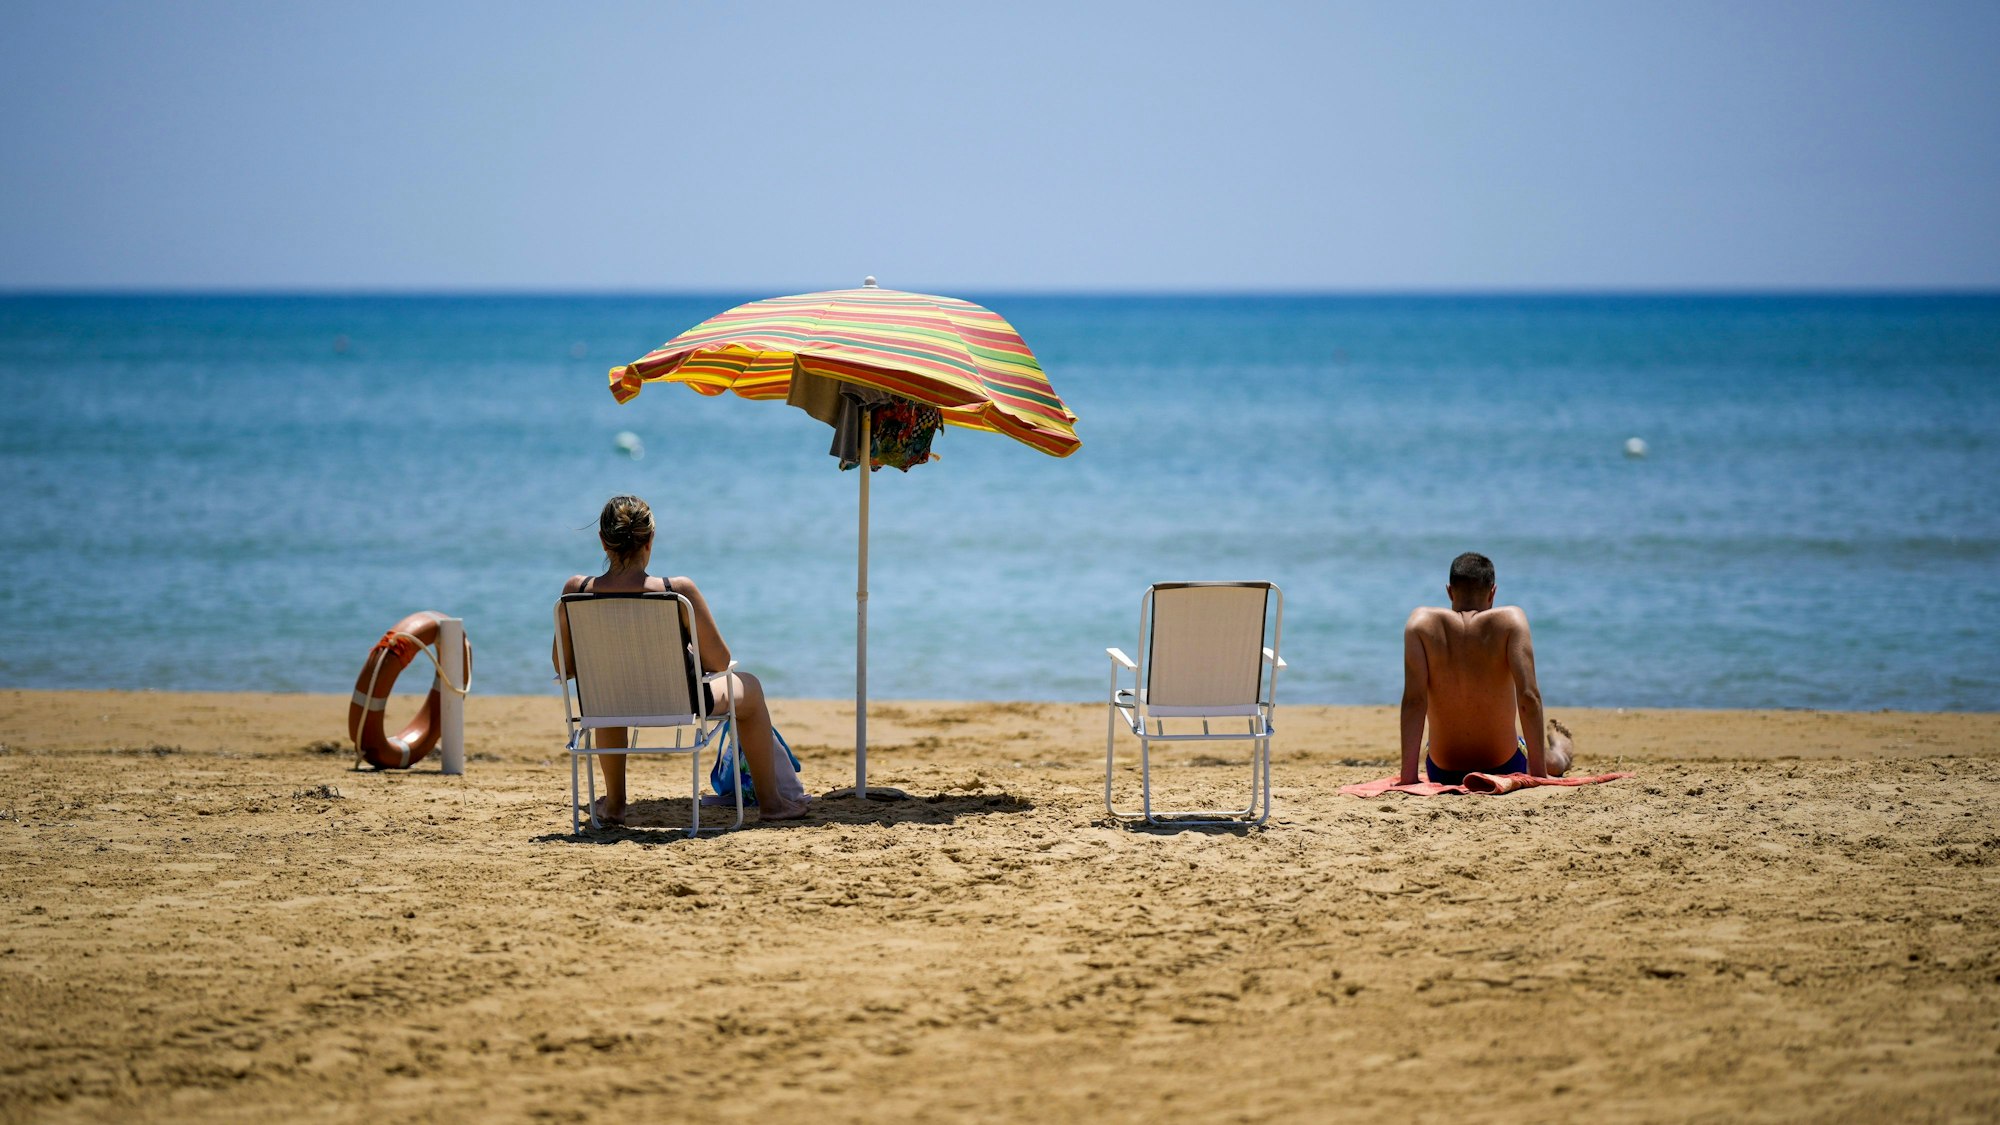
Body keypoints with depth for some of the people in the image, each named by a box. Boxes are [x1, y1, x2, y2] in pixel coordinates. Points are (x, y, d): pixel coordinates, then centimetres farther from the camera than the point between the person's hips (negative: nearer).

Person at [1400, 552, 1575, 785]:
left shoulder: (1422, 622, -13)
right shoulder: (1510, 620, -15)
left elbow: (1414, 700, -18)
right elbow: (1528, 696, -22)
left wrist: (1408, 777, -18)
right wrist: (1539, 774, -17)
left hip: (1444, 774, 1)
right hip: (1504, 770, -1)